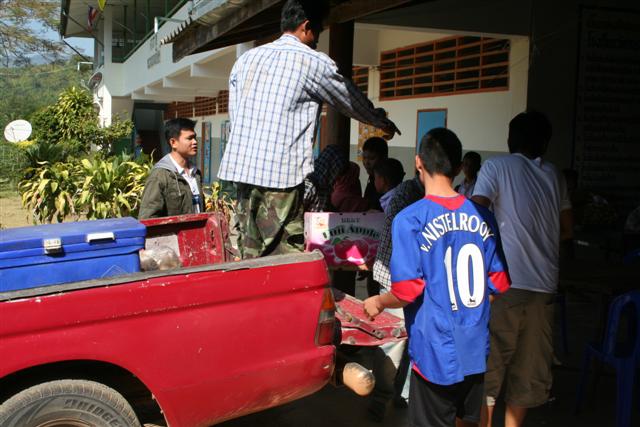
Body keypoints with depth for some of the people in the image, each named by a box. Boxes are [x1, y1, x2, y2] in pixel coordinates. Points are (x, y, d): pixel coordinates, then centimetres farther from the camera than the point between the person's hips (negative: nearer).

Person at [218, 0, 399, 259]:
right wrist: (383, 122, 29)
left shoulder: (246, 60, 16)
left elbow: (234, 114, 18)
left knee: (251, 255, 11)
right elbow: (352, 101, 12)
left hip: (240, 167, 7)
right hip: (280, 173, -7)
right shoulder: (313, 61, -2)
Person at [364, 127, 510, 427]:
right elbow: (499, 285, 4)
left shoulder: (410, 220, -15)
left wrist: (378, 303, 2)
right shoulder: (483, 217, 1)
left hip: (436, 354, -5)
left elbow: (408, 291, -18)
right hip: (477, 349, 5)